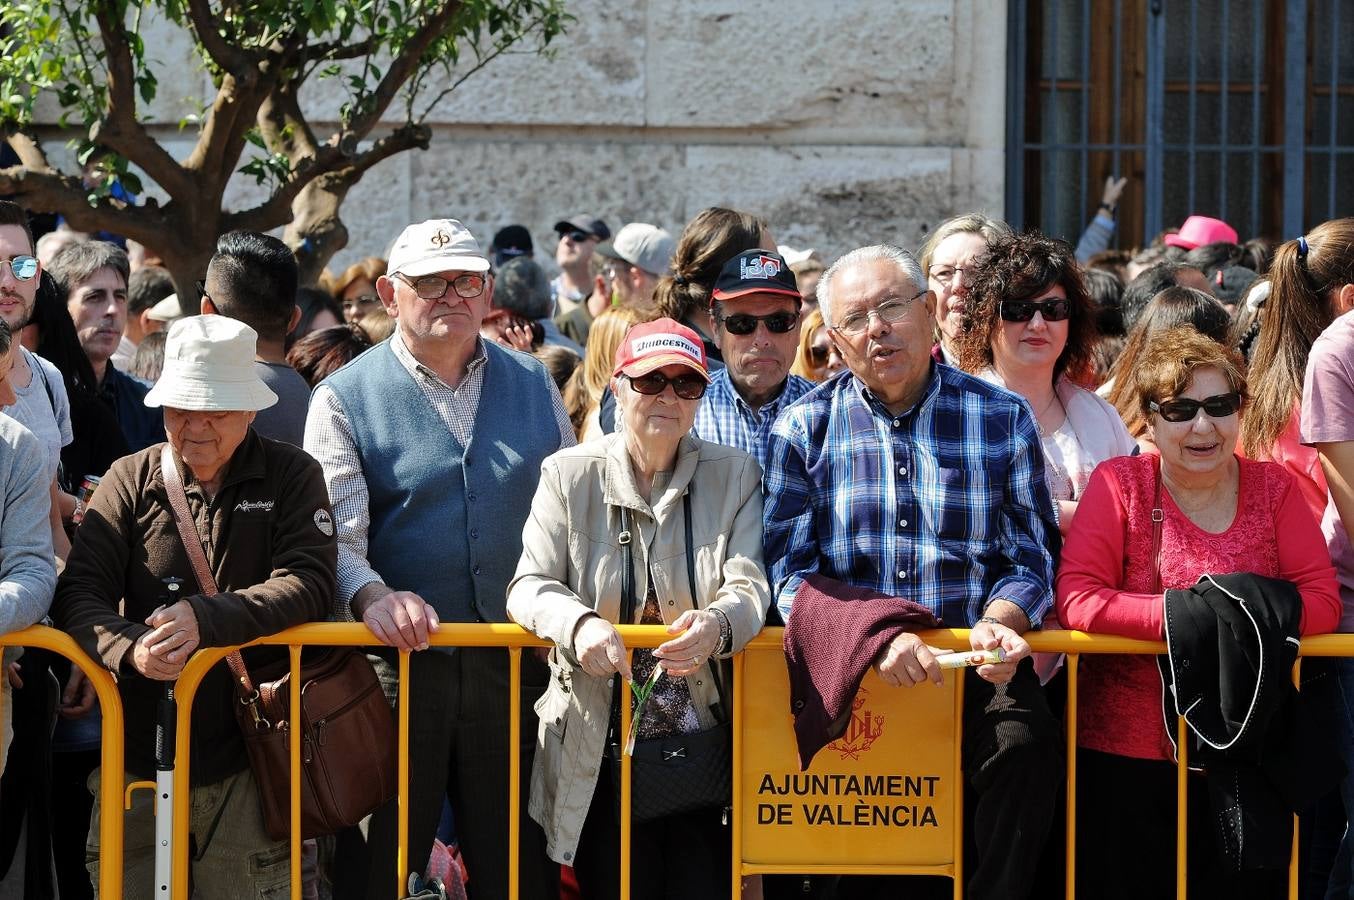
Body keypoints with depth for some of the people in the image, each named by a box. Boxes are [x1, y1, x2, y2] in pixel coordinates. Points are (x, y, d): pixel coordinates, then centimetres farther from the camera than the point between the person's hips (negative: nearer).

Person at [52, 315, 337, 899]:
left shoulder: (291, 477, 2)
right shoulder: (131, 479, 5)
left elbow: (308, 582, -12)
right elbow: (80, 590, -2)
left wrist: (205, 619, -25)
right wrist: (127, 648, -23)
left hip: (243, 764, -2)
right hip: (137, 760, 2)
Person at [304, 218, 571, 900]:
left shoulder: (534, 387, 12)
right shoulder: (344, 400, 1)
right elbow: (333, 532, -9)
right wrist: (371, 597, -28)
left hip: (517, 663, 3)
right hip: (401, 662, -3)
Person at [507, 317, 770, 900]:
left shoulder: (734, 475, 5)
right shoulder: (570, 474, 2)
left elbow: (750, 585, -5)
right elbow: (529, 585, -4)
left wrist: (717, 624, -29)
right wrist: (579, 623, -27)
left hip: (706, 752, 1)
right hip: (601, 749, -1)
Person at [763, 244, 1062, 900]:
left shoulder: (1001, 417, 10)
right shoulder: (804, 429, 9)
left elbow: (1032, 556, 10)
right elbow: (789, 571, 1)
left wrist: (999, 620, -13)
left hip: (972, 669, -1)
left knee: (1026, 744, -29)